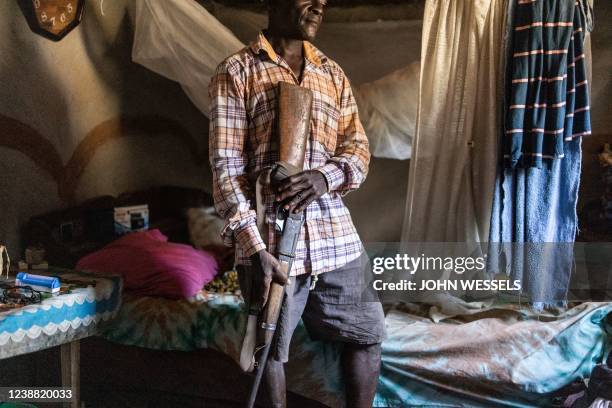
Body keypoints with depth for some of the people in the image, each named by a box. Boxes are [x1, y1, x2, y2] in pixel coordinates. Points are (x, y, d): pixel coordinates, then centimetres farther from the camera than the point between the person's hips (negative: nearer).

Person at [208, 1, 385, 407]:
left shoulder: (333, 73, 13)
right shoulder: (236, 72, -2)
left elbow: (359, 149, 10)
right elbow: (226, 168, -9)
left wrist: (326, 176, -14)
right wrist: (255, 248, -18)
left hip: (337, 235, 5)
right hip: (270, 238, -4)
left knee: (366, 334, 13)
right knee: (269, 347, 8)